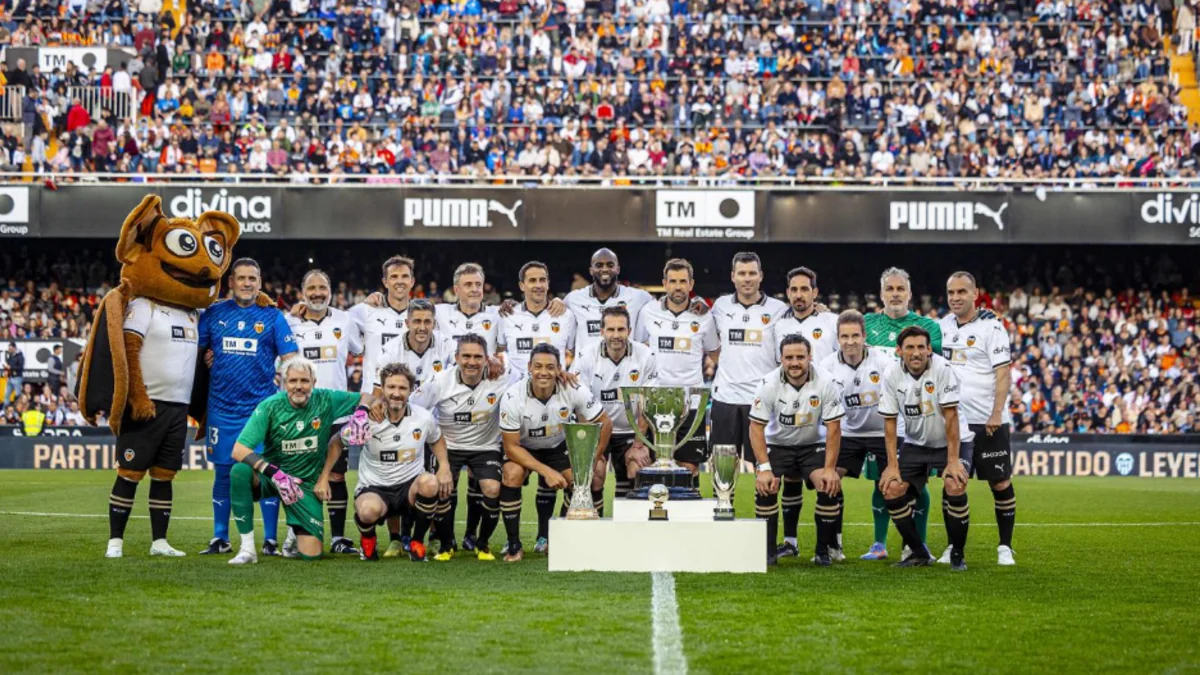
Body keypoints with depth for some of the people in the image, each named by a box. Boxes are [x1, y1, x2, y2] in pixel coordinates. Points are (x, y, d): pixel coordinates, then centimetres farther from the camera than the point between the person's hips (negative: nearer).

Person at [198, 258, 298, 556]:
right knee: (224, 473, 6)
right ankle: (220, 539, 16)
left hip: (262, 407, -1)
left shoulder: (272, 316, 3)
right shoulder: (214, 314, 7)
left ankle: (270, 540, 2)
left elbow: (290, 361, 1)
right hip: (222, 407, 1)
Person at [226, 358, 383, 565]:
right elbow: (239, 450, -22)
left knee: (311, 553, -10)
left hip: (306, 485, 1)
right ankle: (247, 549, -25)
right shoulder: (270, 406, -15)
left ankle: (296, 532, 30)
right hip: (269, 478, -1)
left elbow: (365, 398, 7)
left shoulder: (326, 400, -9)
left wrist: (361, 413, -19)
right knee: (239, 471, -36)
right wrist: (274, 473, -35)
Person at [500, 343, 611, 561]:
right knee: (512, 474, -30)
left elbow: (604, 424, -13)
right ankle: (513, 544, -15)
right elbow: (511, 447, -21)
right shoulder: (513, 398, -27)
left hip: (559, 446, 2)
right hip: (523, 448, -2)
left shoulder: (575, 391, -25)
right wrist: (546, 471, -30)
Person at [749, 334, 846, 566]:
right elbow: (756, 427, -15)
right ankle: (769, 550, -8)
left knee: (830, 487, -21)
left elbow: (833, 428, -13)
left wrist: (829, 468, -18)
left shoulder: (825, 383, -19)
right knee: (765, 486, -23)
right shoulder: (769, 384, -20)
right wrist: (764, 468, -23)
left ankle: (823, 551, -4)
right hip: (777, 444, 0)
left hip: (812, 445, 0)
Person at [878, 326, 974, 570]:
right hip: (915, 444, 4)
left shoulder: (942, 369, -23)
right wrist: (892, 465, -9)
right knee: (891, 489, -9)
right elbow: (890, 421, -5)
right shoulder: (892, 375, -12)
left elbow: (950, 416, -23)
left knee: (954, 486, -27)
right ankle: (919, 554, 8)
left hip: (952, 441, -4)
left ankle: (957, 555, -7)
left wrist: (953, 461, -24)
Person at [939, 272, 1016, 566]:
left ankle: (1005, 547, 9)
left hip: (988, 422, -5)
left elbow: (1004, 373, -12)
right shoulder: (943, 326, 10)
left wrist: (996, 413, -19)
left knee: (1000, 483, 0)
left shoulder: (991, 327, -7)